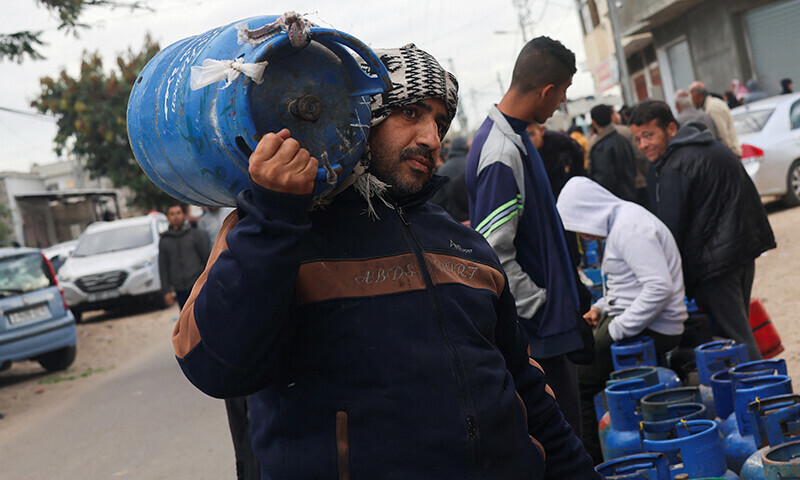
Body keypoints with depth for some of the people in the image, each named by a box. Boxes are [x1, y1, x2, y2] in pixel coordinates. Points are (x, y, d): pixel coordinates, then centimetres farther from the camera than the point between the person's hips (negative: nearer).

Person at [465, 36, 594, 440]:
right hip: (538, 331, -10)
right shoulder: (501, 156, -23)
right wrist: (543, 308, -17)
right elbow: (495, 256, -24)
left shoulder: (515, 139, 9)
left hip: (548, 323, 10)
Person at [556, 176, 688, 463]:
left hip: (650, 328, -11)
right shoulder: (621, 221, 15)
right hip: (633, 320, 11)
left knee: (574, 384, -12)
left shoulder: (629, 228, -18)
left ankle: (592, 463, -3)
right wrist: (601, 308, 11)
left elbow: (660, 287, -27)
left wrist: (617, 329, -21)